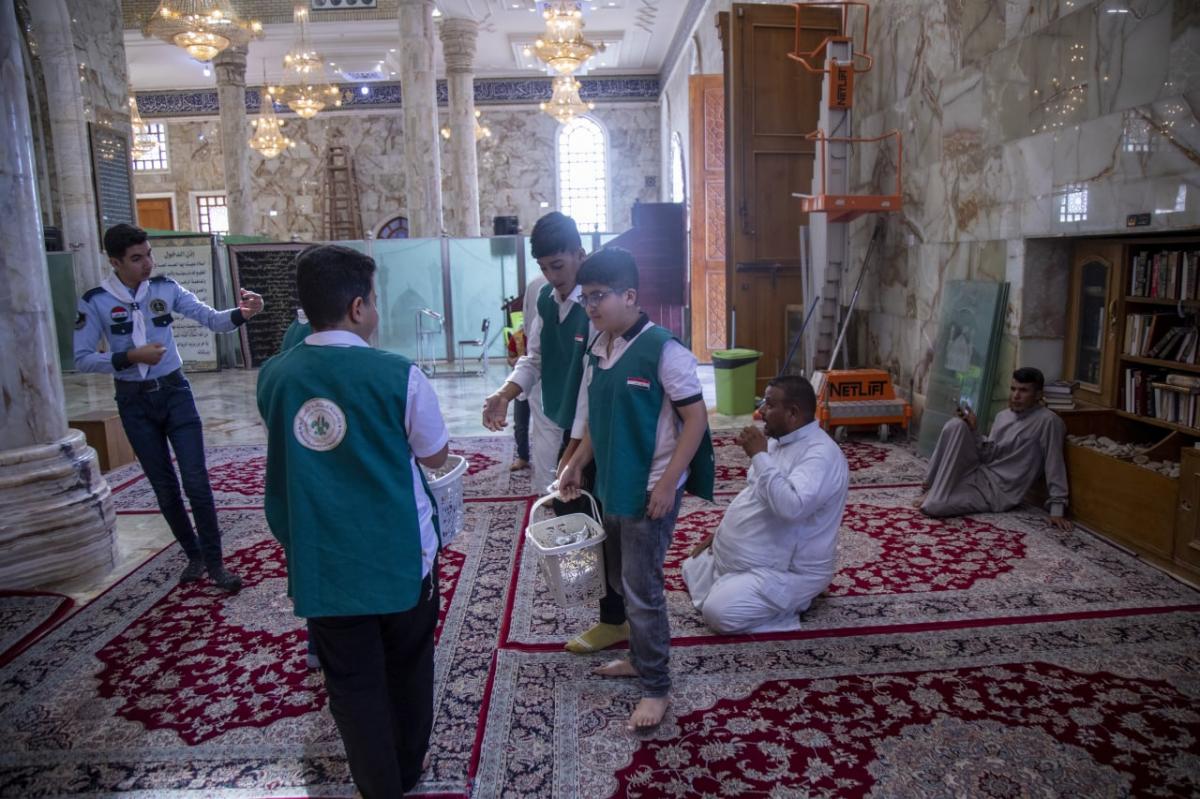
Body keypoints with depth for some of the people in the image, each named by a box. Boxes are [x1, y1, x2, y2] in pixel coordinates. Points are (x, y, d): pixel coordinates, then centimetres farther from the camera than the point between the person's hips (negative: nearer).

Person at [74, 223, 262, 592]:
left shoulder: (166, 288, -5)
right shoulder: (95, 301, -8)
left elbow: (211, 319, -11)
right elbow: (82, 359, -7)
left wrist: (240, 313, -31)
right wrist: (130, 357, -20)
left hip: (174, 391, 0)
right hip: (134, 401, 0)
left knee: (196, 481, -4)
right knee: (165, 486, 10)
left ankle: (214, 562, 6)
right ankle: (194, 555, 27)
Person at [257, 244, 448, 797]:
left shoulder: (274, 376, -5)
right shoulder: (397, 375, -17)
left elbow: (290, 454, 9)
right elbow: (436, 456, -4)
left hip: (320, 562, 2)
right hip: (400, 555, -2)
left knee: (351, 682, 15)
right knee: (407, 668, 20)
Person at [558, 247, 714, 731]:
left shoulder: (662, 350, -18)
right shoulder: (597, 349, 5)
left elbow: (696, 418, -16)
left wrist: (668, 483, -19)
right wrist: (577, 464, 13)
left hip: (650, 490, -8)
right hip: (612, 486, 8)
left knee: (642, 588, 0)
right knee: (622, 581, 20)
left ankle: (656, 686, 17)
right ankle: (641, 658, 39)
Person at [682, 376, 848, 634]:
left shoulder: (821, 454, -25)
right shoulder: (779, 440, 6)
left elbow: (791, 507, -40)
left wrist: (759, 455, -32)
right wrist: (721, 533, 14)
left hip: (786, 570, -10)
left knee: (719, 612, -24)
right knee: (692, 569, 16)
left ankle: (790, 600, -1)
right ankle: (765, 596, 15)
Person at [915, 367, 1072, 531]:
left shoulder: (1048, 421, -13)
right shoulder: (1002, 415, 10)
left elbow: (1055, 466, -15)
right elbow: (989, 455, 8)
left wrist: (1057, 507, -19)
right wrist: (973, 430, -7)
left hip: (998, 491, -7)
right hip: (980, 472, 7)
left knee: (931, 506, -27)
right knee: (955, 426, -18)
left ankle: (933, 496, 8)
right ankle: (933, 485, -11)